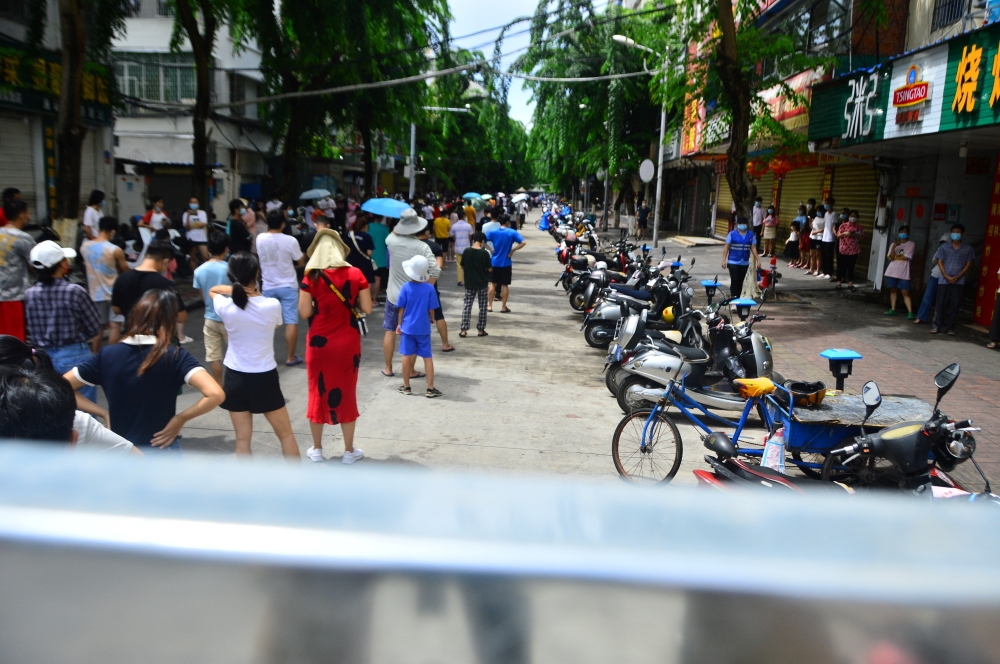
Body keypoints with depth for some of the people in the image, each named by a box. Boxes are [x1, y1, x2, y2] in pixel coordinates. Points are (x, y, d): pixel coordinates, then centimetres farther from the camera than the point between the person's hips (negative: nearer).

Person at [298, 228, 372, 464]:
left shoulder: (312, 276, -9)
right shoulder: (355, 274, -7)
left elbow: (305, 313, -10)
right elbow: (367, 308, -6)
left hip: (319, 343, 0)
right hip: (347, 343, 0)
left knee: (318, 392, 14)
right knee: (347, 393, 11)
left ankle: (317, 449, 26)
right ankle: (349, 451, 20)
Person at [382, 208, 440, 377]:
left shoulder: (391, 241, -8)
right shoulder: (422, 247, -16)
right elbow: (435, 271, -20)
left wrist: (402, 224, 16)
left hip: (393, 295, 2)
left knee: (390, 332, 14)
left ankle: (388, 368, 21)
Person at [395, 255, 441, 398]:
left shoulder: (406, 287, -9)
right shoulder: (429, 288, -10)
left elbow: (401, 308, -3)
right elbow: (431, 310, -5)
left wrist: (399, 324, 9)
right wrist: (431, 319, 16)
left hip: (408, 327, 0)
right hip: (423, 328, 0)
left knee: (407, 356, 11)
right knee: (427, 357, 6)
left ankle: (406, 386, 20)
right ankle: (430, 388, 8)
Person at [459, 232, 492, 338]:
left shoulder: (466, 251, -6)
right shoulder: (484, 253, -12)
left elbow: (462, 267, 1)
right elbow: (490, 269, -8)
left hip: (469, 283, 2)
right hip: (483, 283, -2)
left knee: (467, 305, 8)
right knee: (482, 306, 9)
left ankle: (464, 330, 2)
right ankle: (481, 330, 13)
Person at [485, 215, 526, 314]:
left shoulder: (493, 232, -1)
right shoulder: (512, 232, -6)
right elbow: (523, 243, -14)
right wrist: (512, 250, -7)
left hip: (495, 262, 2)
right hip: (506, 263, -2)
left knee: (493, 284, 13)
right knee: (505, 285, 7)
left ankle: (490, 306, 13)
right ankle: (503, 307, 10)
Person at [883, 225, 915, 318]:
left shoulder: (911, 244, 0)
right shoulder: (894, 244, 8)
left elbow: (906, 257, -10)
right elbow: (890, 257, -5)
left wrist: (895, 257, -2)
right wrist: (894, 247, -17)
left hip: (904, 273, -4)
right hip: (892, 272, 4)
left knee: (905, 293, -7)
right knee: (893, 290, 9)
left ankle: (910, 312, -9)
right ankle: (892, 310, 16)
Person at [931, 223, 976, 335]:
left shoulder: (967, 249, 6)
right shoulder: (944, 247, 7)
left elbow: (968, 264, 5)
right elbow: (940, 262, 4)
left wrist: (958, 277, -8)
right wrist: (946, 276, -8)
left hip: (958, 281, 0)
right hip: (944, 280, 0)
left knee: (954, 304, 1)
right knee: (941, 304, 0)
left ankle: (950, 327, 7)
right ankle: (936, 326, 5)